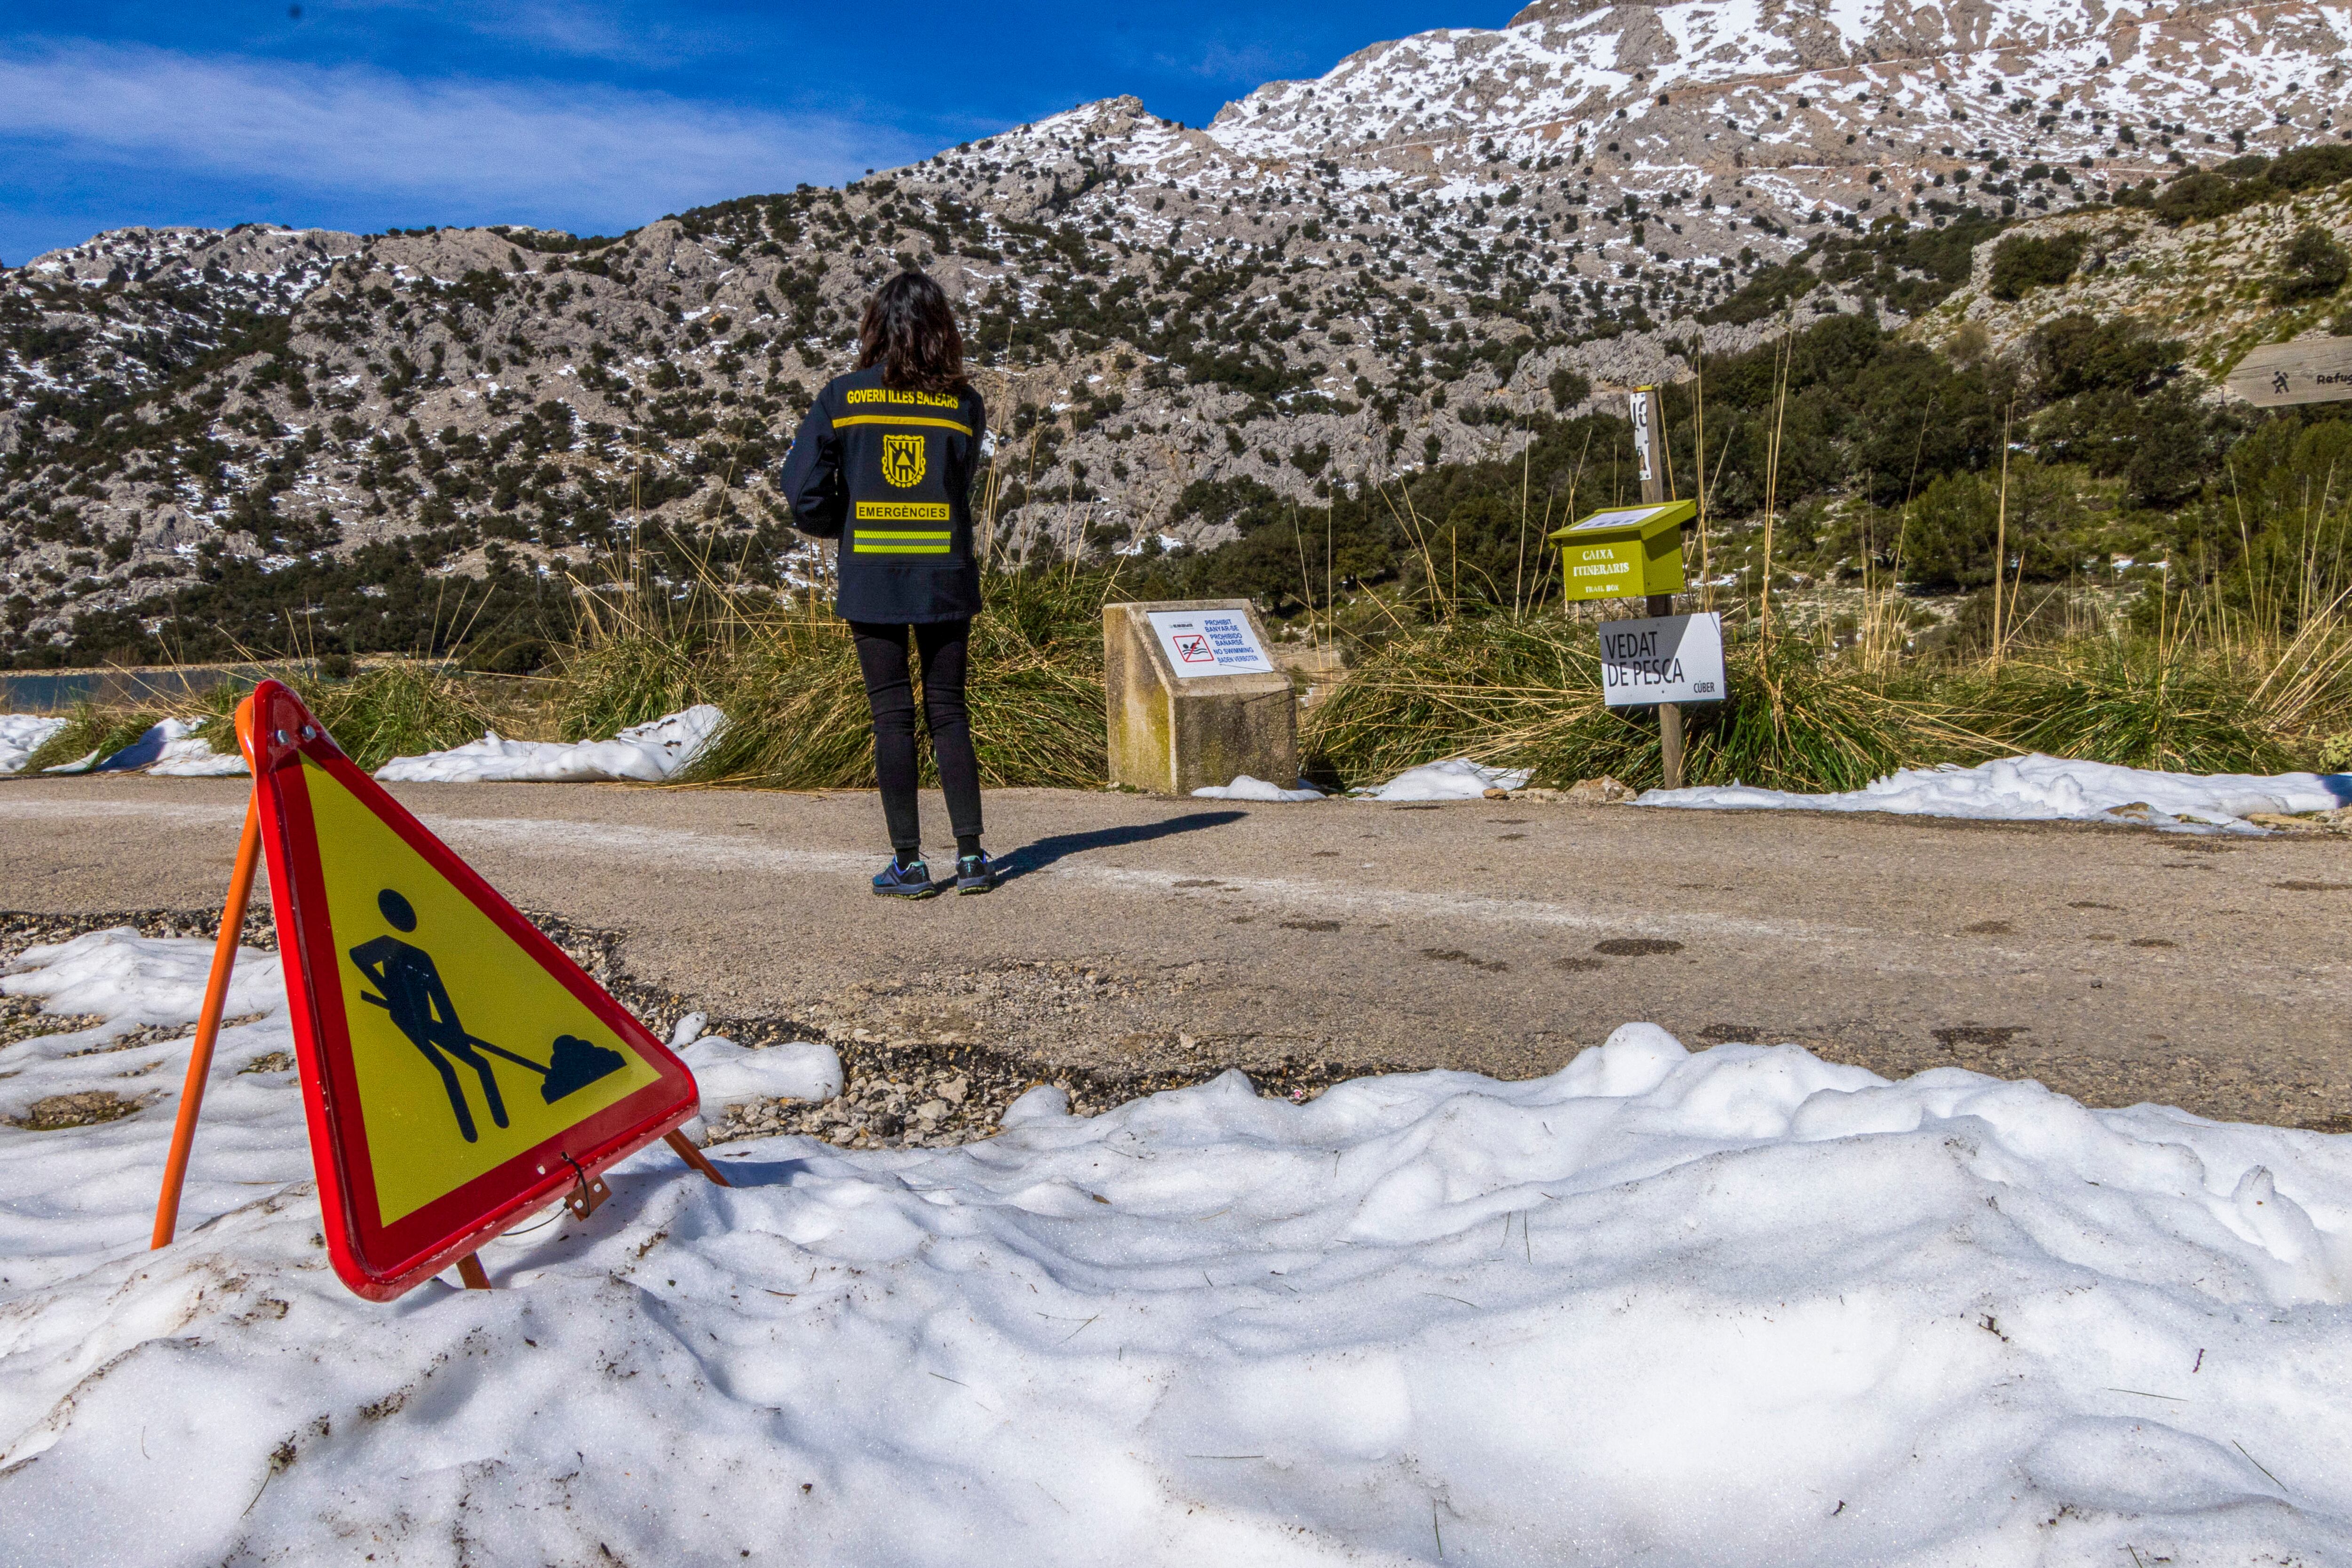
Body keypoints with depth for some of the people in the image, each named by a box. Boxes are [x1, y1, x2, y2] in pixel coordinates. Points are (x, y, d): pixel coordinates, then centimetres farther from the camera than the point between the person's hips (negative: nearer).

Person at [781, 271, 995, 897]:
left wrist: (839, 526, 13)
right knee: (948, 711, 11)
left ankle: (909, 862, 7)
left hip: (871, 580, -1)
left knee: (892, 716, 5)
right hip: (945, 578, 1)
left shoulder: (841, 397, -3)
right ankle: (971, 855, 10)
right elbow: (960, 485, 7)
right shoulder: (965, 404, 0)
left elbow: (803, 491, -5)